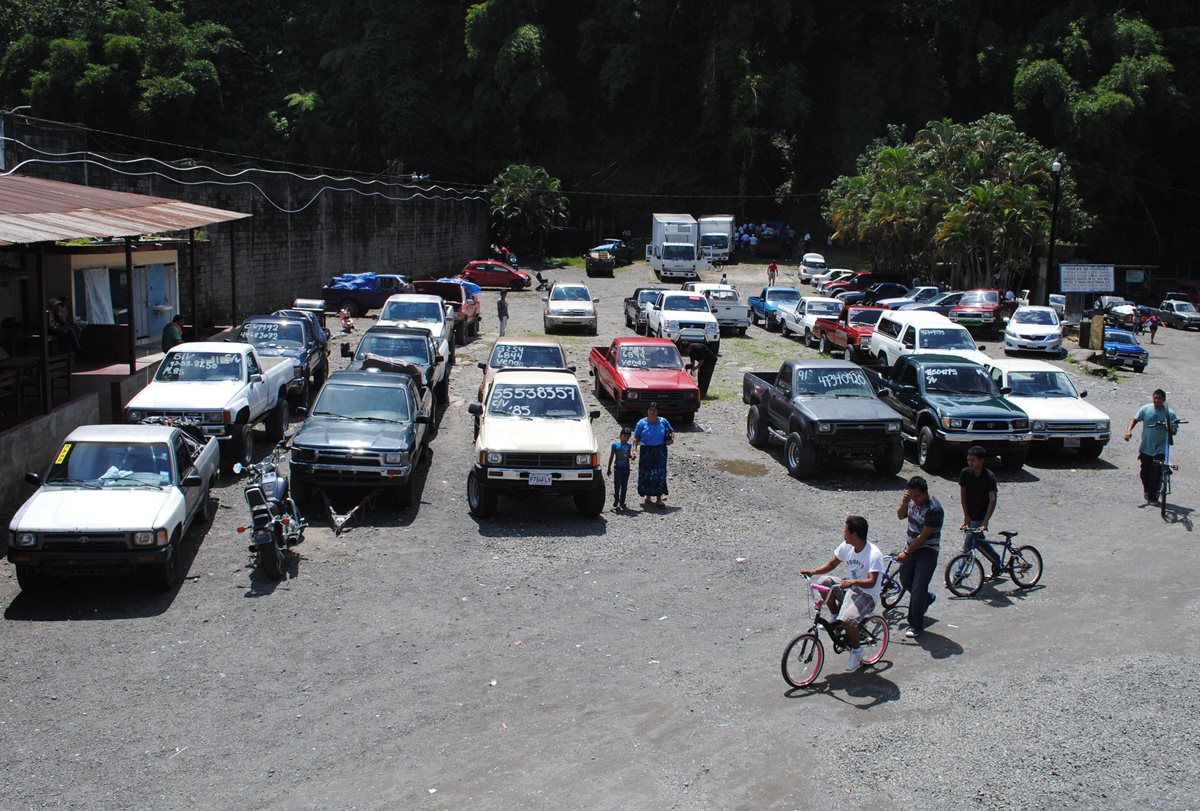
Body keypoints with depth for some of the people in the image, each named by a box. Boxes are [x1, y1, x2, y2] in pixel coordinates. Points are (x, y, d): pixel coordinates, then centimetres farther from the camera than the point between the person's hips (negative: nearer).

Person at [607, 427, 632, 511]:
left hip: (626, 468, 4)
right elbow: (611, 457, -1)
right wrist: (609, 468, -2)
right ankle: (615, 503, 1)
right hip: (617, 468, -4)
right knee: (617, 486, -5)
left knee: (624, 487, 8)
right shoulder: (615, 445, -4)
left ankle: (622, 503, 17)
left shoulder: (629, 445, 6)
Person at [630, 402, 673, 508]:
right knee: (646, 474, 4)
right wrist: (634, 450, -14)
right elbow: (636, 438, -1)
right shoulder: (642, 423, -1)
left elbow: (671, 432, 19)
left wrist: (672, 439, -2)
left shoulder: (663, 421, 4)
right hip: (646, 451, -1)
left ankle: (659, 499, 2)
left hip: (660, 451, 1)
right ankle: (648, 496, 21)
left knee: (660, 474, -2)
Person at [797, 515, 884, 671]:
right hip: (850, 587, 7)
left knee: (847, 619, -30)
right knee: (824, 582, -17)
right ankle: (835, 617, 4)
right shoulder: (847, 546, -4)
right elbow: (832, 564, 6)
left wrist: (853, 582, -48)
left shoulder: (874, 554, -24)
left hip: (868, 595, -7)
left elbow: (871, 582, -31)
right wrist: (812, 571, -9)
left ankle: (856, 650, -1)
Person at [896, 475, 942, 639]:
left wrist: (906, 553, -17)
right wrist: (904, 502, -11)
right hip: (912, 547, 8)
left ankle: (916, 626, 5)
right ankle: (928, 597, 47)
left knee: (917, 590, -7)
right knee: (905, 581, 19)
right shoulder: (912, 501, -1)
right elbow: (901, 516, 10)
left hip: (927, 551, -8)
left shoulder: (934, 509, -25)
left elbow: (923, 536, -23)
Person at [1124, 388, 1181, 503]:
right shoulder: (1145, 409, -2)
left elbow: (1174, 431, -1)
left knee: (1156, 474, -5)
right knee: (1145, 472, 14)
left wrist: (1170, 429, -25)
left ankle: (1153, 497, 6)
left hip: (1160, 449, -2)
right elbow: (1135, 419, 5)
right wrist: (1129, 431, -13)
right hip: (1145, 448, 2)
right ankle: (1146, 489, 40)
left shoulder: (1170, 413, -6)